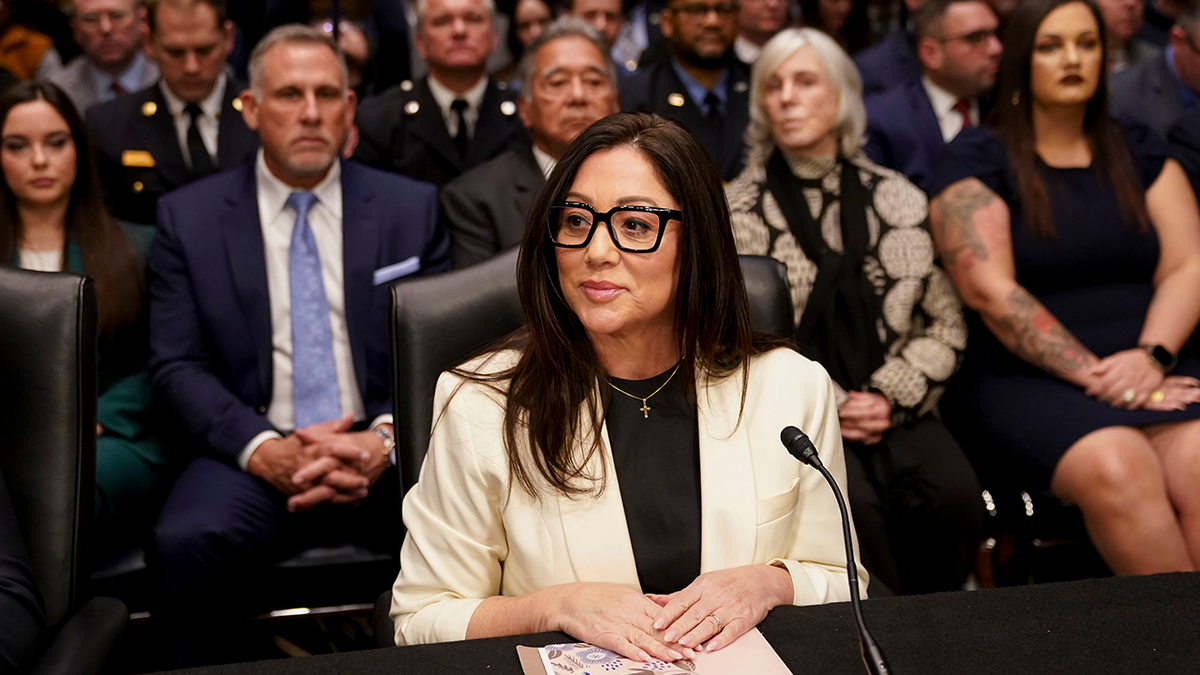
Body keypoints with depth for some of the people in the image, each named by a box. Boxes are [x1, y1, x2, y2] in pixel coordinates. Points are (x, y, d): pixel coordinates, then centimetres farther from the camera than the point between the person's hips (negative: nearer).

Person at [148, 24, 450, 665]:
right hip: (252, 456, 0)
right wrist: (263, 449, -16)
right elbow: (176, 366, 2)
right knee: (186, 541, -33)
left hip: (385, 454, 1)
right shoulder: (188, 217, 8)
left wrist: (389, 437, -14)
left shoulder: (411, 208, 10)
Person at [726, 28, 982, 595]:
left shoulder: (896, 199, 13)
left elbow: (944, 324, 11)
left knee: (954, 495, -26)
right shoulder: (737, 212, 6)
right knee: (851, 502, -32)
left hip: (894, 413, 2)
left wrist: (891, 397, -5)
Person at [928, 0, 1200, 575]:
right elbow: (989, 290, -7)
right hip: (1026, 378, -3)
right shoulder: (976, 159, 4)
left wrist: (1151, 356, -12)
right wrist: (1092, 375, -14)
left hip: (1154, 371, 4)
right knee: (1115, 469, -32)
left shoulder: (1138, 153, 18)